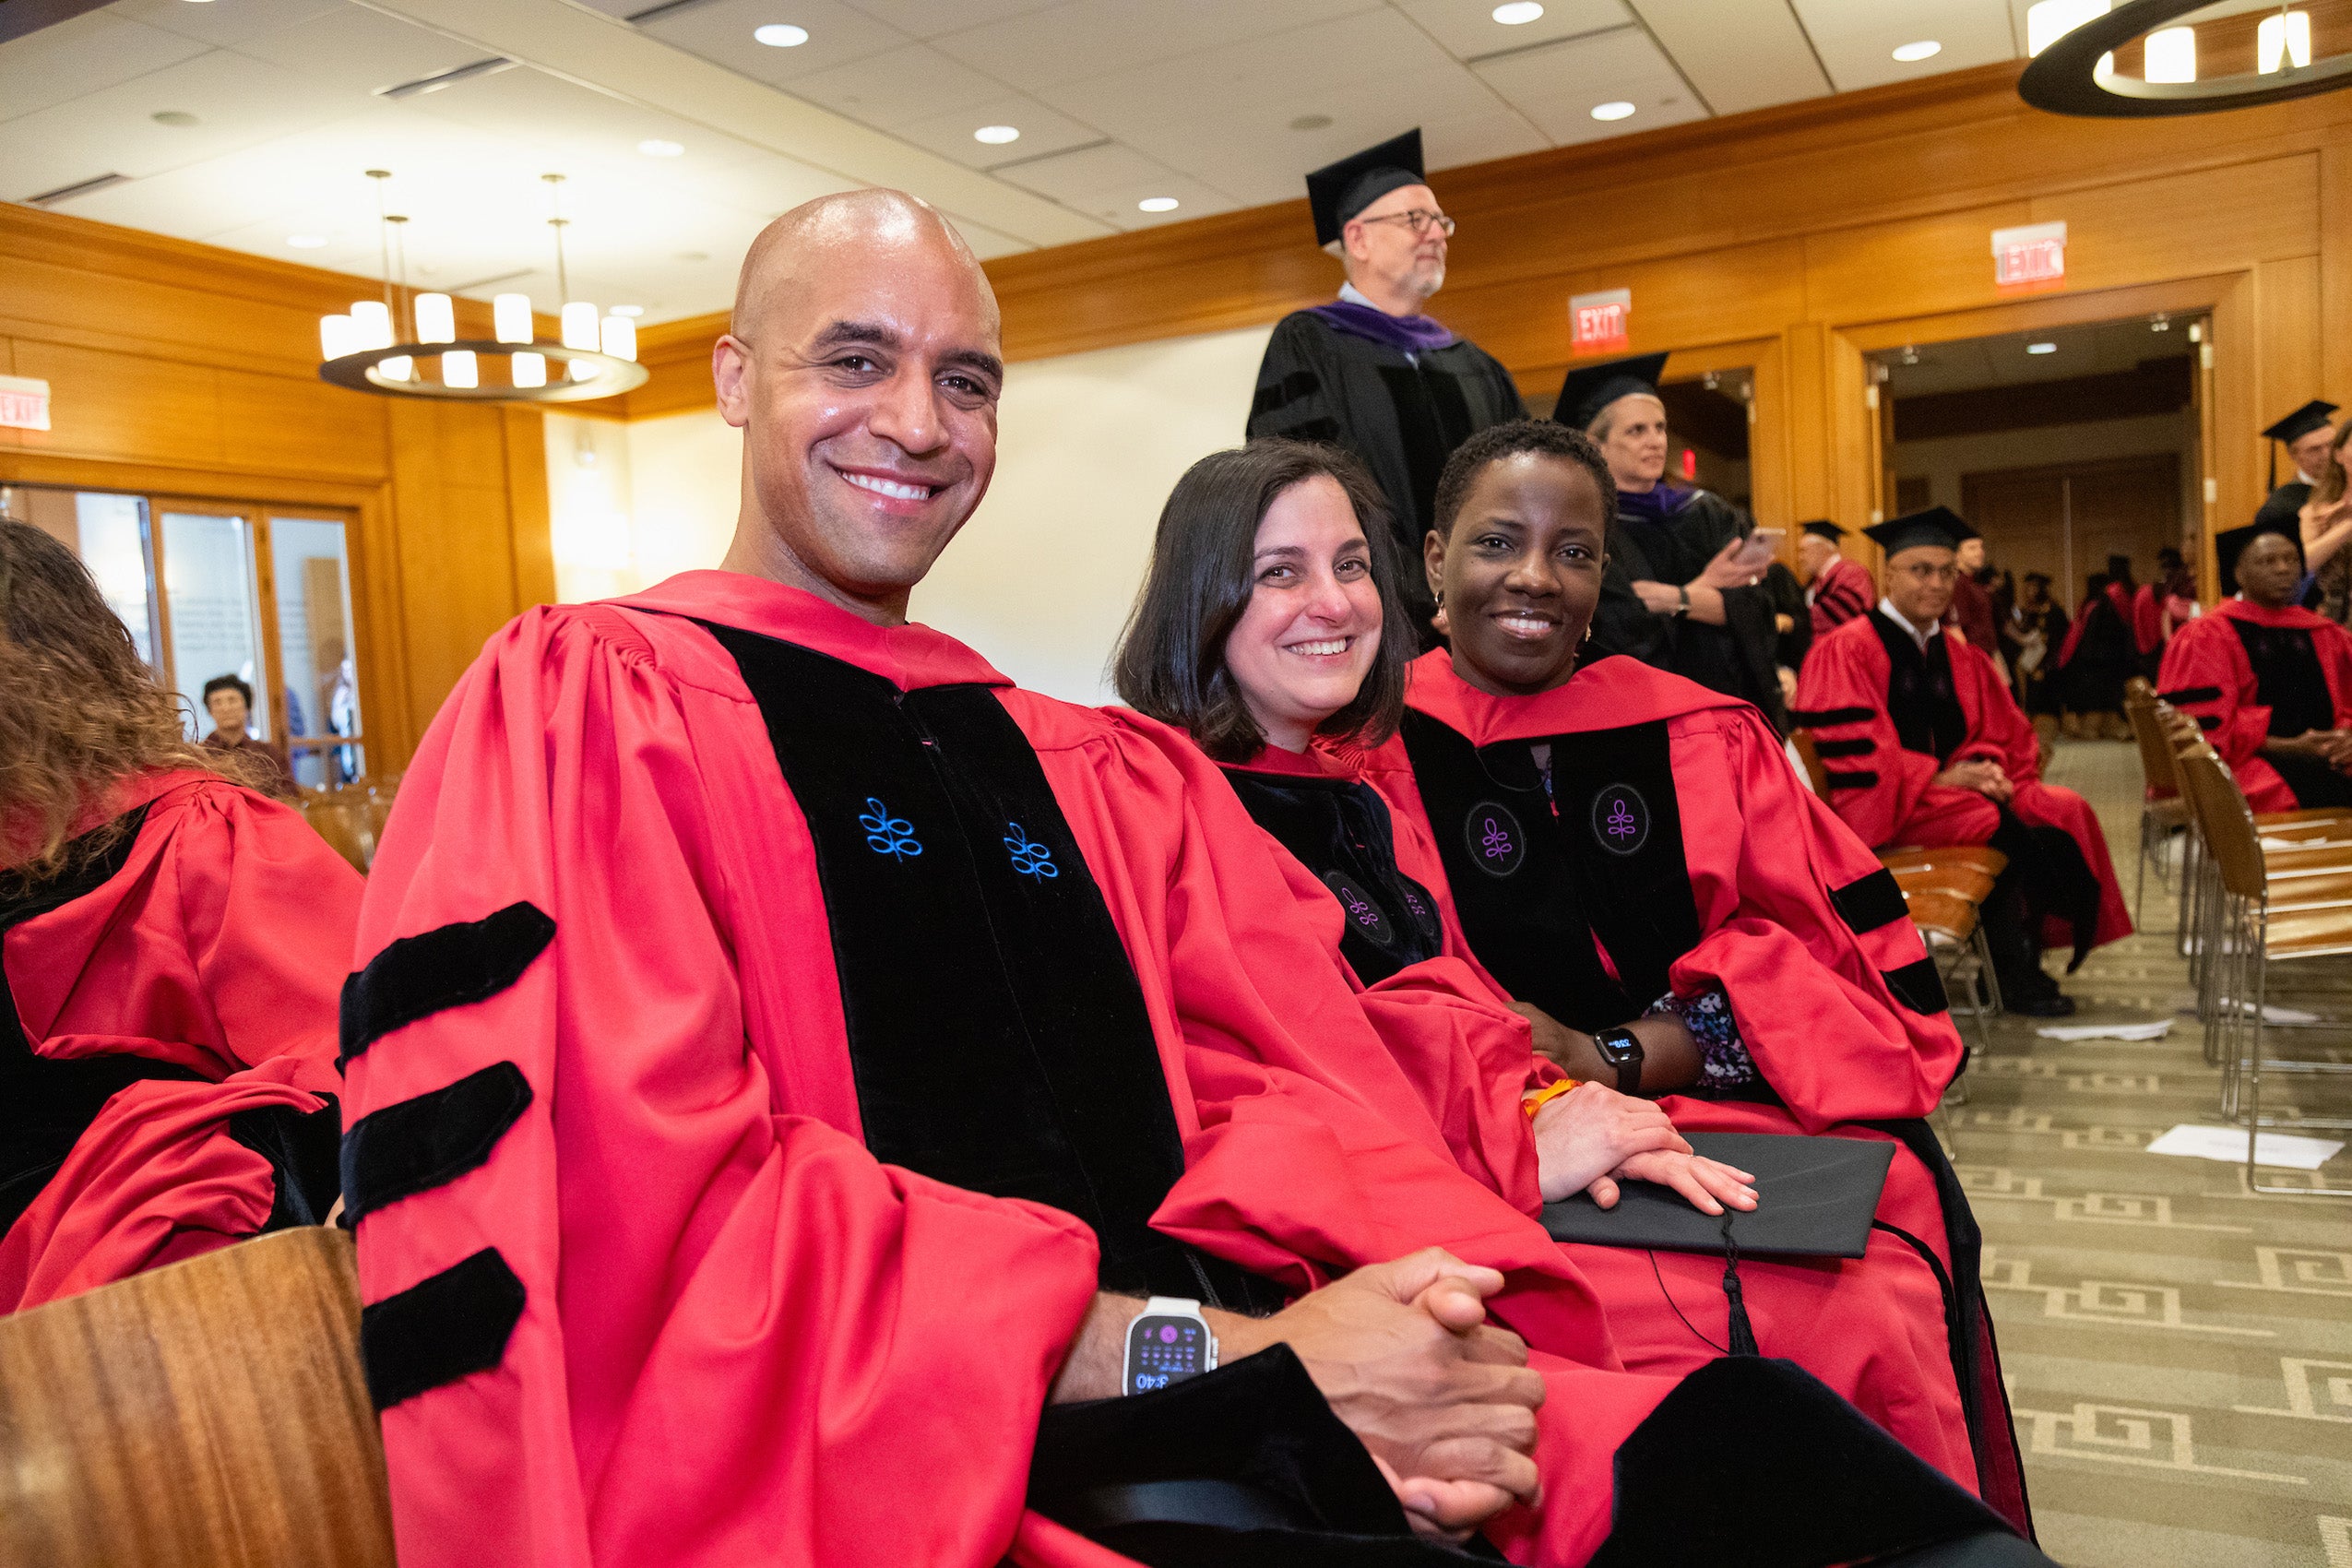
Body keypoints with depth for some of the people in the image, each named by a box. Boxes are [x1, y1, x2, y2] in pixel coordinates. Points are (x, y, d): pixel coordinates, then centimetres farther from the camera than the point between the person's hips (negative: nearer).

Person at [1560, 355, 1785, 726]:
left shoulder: (1708, 513, 9)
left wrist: (1673, 599, -17)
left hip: (1727, 706, 4)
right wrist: (1700, 590, -6)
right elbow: (1618, 632, -18)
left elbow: (1755, 606, -3)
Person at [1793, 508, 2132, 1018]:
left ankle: (2030, 953, -12)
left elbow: (2004, 733, 17)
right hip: (1887, 804, -7)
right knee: (2005, 826, -28)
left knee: (2067, 810, -14)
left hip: (1954, 785, 7)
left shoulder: (1960, 658, 16)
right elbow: (1851, 751, -15)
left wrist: (1988, 770, -7)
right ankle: (2010, 975, -14)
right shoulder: (1847, 649, -7)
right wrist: (1938, 778, -19)